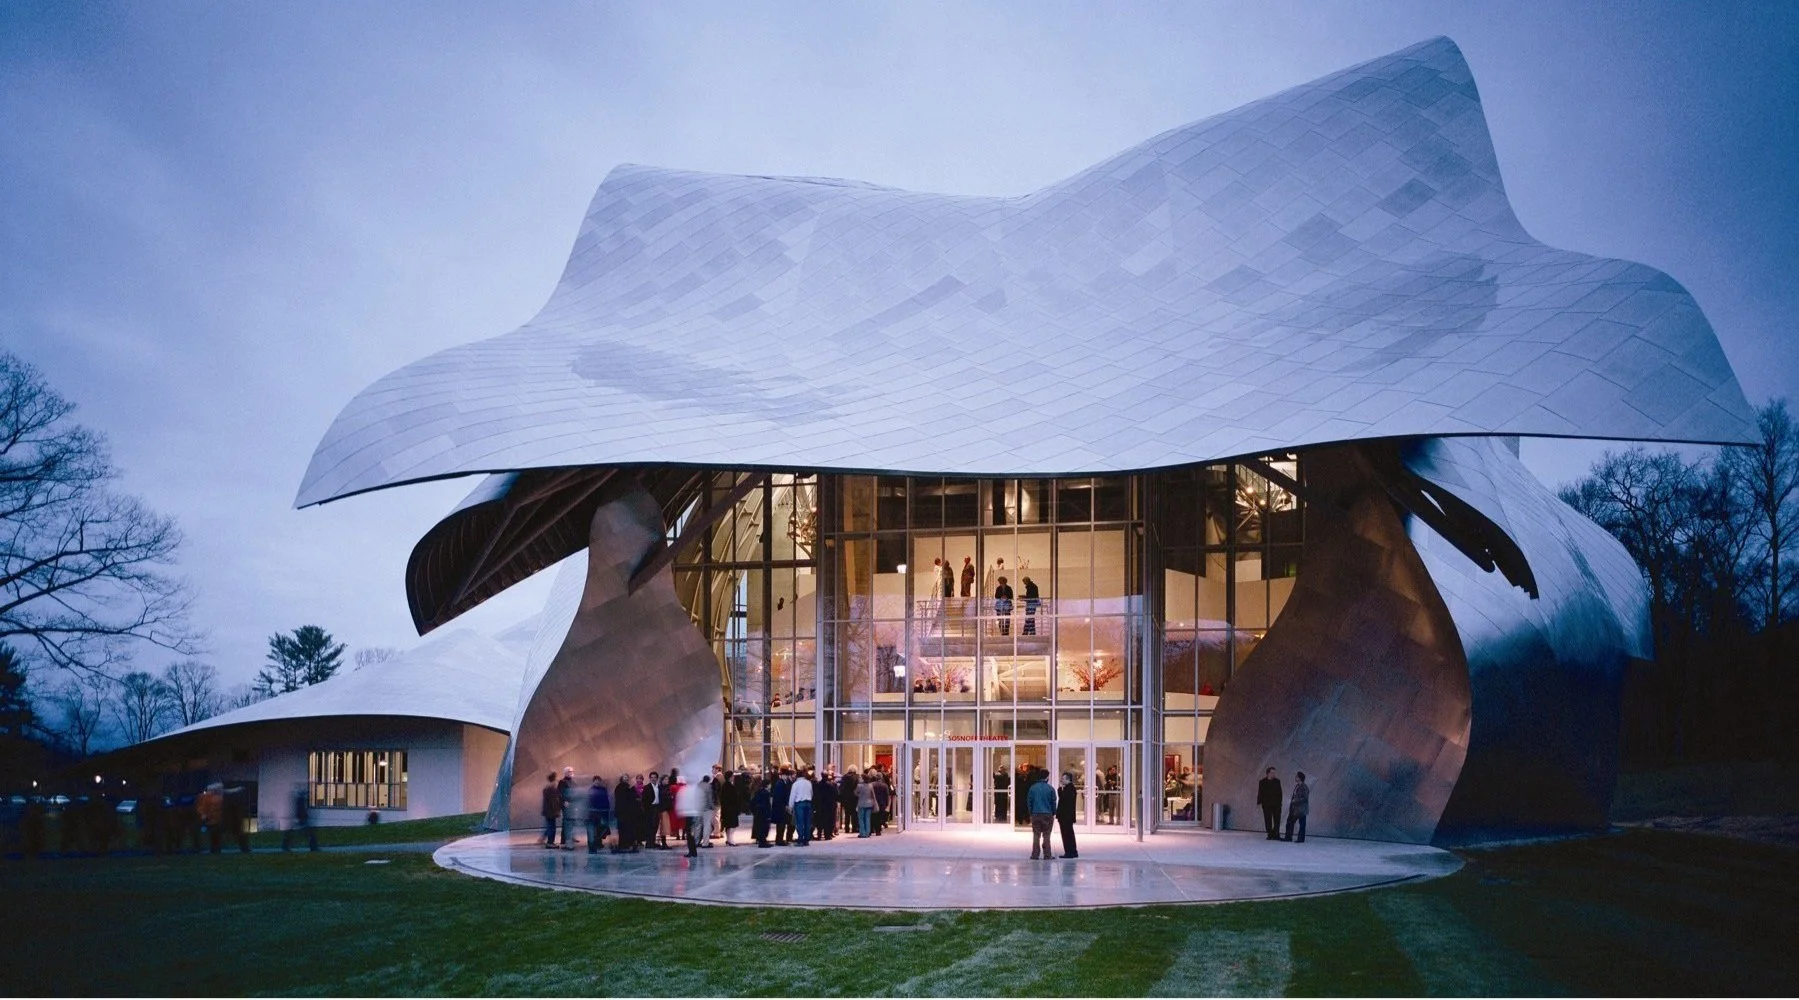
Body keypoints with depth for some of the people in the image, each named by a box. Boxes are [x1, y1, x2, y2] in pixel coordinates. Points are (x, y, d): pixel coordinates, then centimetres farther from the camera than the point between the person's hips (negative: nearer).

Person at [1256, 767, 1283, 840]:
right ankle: (1270, 834, 7)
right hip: (1267, 804, -2)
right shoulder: (1262, 782, 0)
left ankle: (1276, 834, 3)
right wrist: (1259, 802, -7)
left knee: (1277, 820, -2)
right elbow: (1260, 793, -2)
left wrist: (1280, 802, 4)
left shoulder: (1277, 781, 6)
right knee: (1268, 820, 2)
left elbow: (1280, 792, 8)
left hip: (1276, 804, 2)